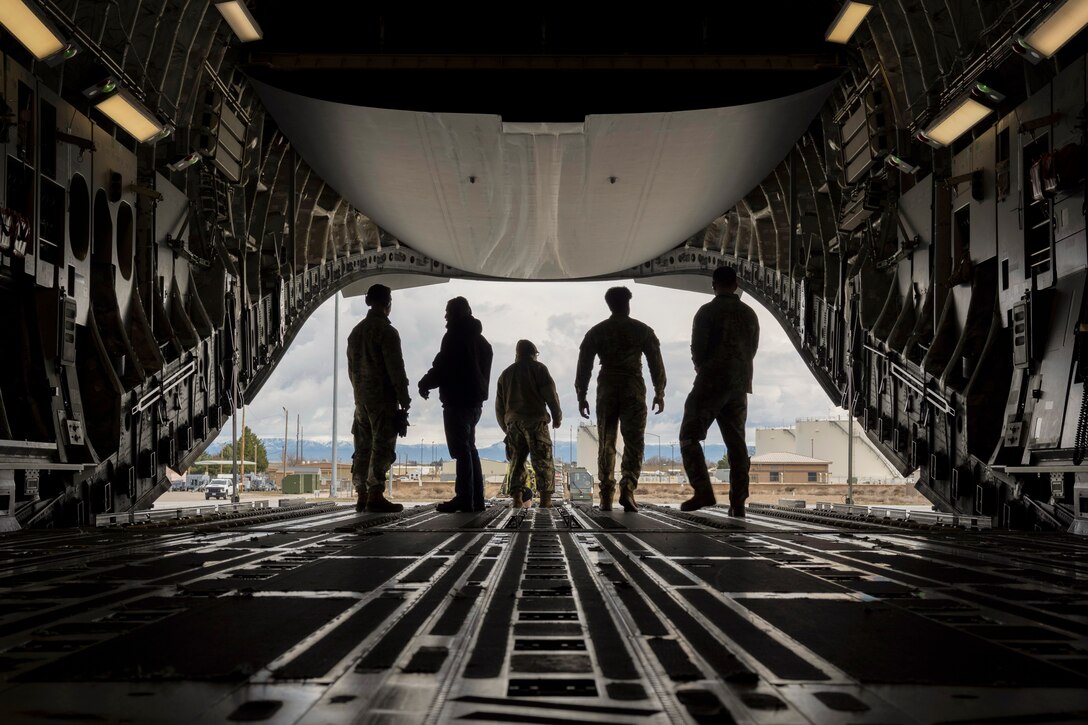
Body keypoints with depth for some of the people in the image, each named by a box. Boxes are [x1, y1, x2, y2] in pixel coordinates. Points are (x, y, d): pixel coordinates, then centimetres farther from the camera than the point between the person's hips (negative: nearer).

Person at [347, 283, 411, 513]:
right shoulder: (387, 332, -11)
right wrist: (404, 400, -10)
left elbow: (351, 367, 17)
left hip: (361, 399, 8)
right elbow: (395, 369, -14)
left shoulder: (356, 331, 13)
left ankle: (362, 496, 11)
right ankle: (375, 496, -8)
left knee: (363, 448, 9)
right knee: (382, 447, -6)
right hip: (383, 399, -7)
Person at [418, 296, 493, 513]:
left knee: (461, 450, -9)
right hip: (475, 400, 9)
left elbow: (441, 367, -15)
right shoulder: (480, 340, 19)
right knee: (469, 448, 14)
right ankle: (476, 499, 12)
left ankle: (465, 498, -11)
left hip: (457, 401, -9)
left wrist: (424, 384, 0)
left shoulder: (454, 336, -10)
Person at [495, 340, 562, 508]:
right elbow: (550, 394, -5)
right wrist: (557, 417, 3)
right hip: (535, 420, -4)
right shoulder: (538, 368, 5)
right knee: (542, 460, -4)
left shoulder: (505, 374, 20)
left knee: (517, 461, 8)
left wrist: (506, 428, 26)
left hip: (512, 422, 4)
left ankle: (516, 499, -4)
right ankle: (545, 499, -13)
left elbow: (499, 406, 20)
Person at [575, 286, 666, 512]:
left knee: (606, 445, 8)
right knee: (634, 444, 0)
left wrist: (581, 396, 10)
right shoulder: (642, 330, 4)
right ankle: (627, 489, -19)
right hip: (634, 392, -2)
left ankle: (606, 497, 4)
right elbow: (656, 364, 3)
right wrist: (659, 394, 10)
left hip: (606, 392, 2)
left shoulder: (596, 332, 7)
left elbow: (584, 366, 5)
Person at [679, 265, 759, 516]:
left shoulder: (707, 312, -6)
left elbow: (697, 348, -8)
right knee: (736, 442, 8)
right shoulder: (749, 314, 10)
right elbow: (752, 349, 13)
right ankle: (738, 502, 3)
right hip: (740, 385, 5)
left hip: (710, 382, -5)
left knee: (690, 437, -1)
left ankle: (703, 491, -16)